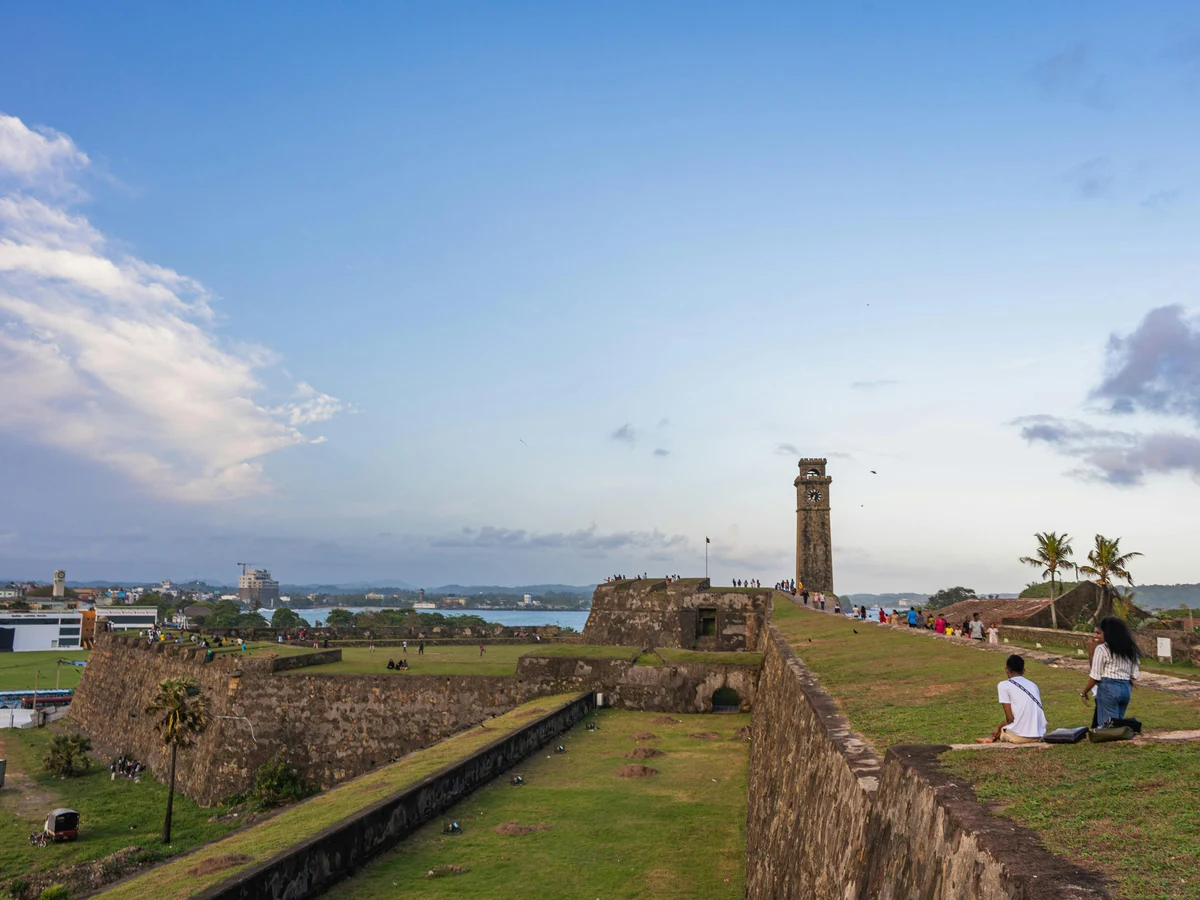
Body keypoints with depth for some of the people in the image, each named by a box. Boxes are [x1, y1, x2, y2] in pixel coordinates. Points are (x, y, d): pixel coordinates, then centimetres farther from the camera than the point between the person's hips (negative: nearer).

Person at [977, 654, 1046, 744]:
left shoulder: (1003, 685, -2)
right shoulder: (1033, 685, 14)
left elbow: (1010, 718, -6)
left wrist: (999, 727, 15)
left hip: (1019, 736, -4)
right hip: (1039, 735, 5)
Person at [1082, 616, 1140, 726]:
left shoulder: (1102, 649, -8)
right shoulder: (1130, 648, 12)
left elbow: (1095, 676, -8)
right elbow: (1134, 675, 12)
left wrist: (1084, 692, 3)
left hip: (1108, 688, -6)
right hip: (1126, 689, 7)